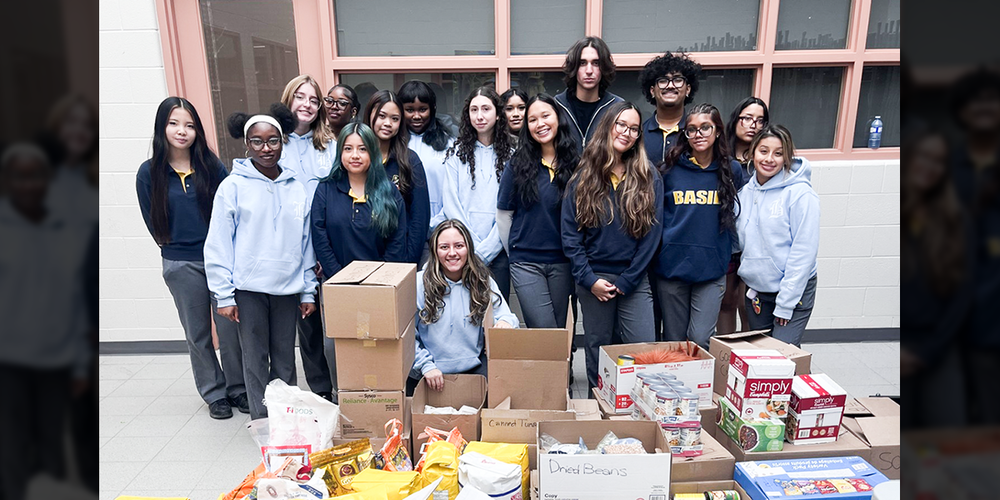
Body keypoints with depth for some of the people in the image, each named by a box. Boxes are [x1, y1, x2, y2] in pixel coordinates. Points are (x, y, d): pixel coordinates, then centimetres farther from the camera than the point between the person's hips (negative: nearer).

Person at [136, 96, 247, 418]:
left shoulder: (212, 166, 0)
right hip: (181, 266, 1)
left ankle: (239, 389, 22)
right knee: (197, 334, 11)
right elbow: (153, 223, 6)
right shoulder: (149, 172, 0)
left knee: (230, 328, 4)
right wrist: (177, 247, 3)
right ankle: (215, 394, 26)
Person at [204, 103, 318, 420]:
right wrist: (224, 295, -7)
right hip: (248, 287, -2)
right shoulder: (233, 186, -2)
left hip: (288, 287, 2)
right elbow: (218, 245, -3)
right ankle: (262, 422, 18)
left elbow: (306, 243, 9)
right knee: (256, 358, 5)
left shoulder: (296, 188, 6)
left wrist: (308, 291, 7)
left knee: (285, 358, 10)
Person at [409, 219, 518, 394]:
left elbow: (505, 316, 2)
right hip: (429, 377, -1)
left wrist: (506, 322, -22)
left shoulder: (484, 282, 6)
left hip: (474, 371, 1)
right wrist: (425, 365, -12)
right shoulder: (419, 283, -2)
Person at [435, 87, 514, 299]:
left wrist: (484, 251, -9)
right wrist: (473, 246, -8)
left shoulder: (510, 156, 5)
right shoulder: (457, 153, 7)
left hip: (496, 252, 0)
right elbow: (451, 205, 0)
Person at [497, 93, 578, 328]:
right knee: (545, 332, -7)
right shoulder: (518, 165, 0)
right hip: (526, 264, -1)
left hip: (563, 263, 2)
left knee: (560, 329, 10)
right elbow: (503, 214, 5)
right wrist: (514, 254, 6)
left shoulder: (574, 164, 2)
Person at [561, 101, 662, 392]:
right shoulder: (583, 178, 2)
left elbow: (651, 233, -2)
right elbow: (569, 232, -1)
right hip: (593, 279, 0)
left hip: (633, 281, 0)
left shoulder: (650, 180, 3)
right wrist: (589, 279, -8)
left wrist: (626, 281, -8)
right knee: (597, 350, 12)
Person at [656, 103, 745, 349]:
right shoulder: (671, 169, 1)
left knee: (701, 338, -6)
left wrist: (726, 255, 11)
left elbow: (734, 215, 16)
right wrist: (656, 252, 6)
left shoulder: (731, 170, 4)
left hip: (712, 268, 0)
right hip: (672, 265, 0)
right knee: (674, 340, 9)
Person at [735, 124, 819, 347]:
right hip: (756, 290, 6)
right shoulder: (746, 191, 3)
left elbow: (803, 252, -15)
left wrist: (785, 303, -15)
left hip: (794, 290, -5)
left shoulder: (801, 193, -14)